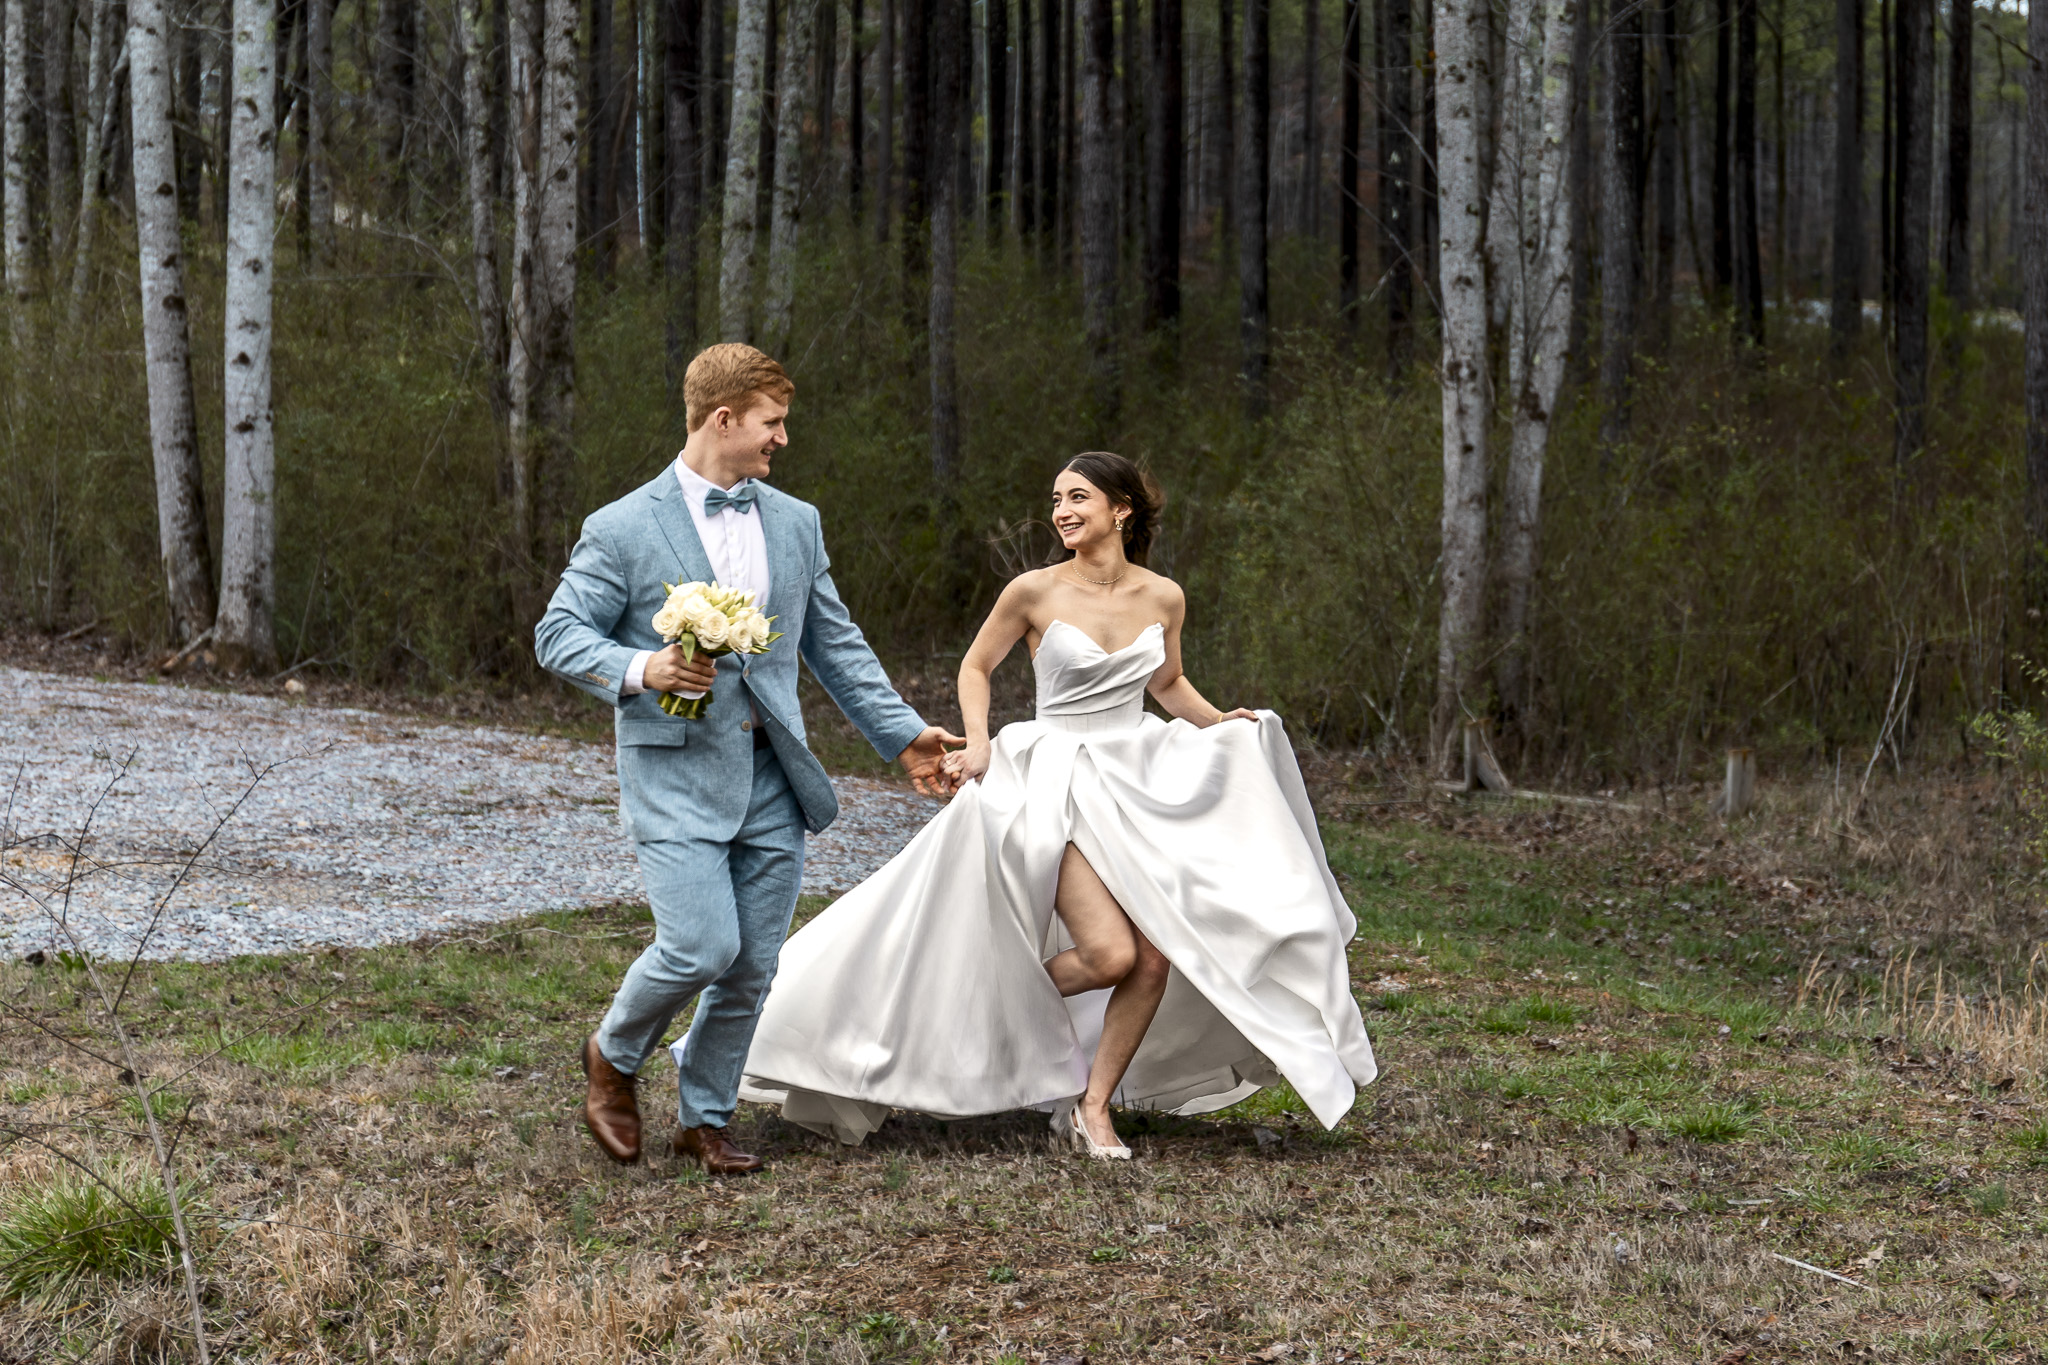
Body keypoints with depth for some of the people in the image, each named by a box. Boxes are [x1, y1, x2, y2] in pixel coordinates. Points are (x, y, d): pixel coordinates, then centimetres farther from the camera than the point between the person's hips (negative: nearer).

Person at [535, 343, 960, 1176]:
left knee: (752, 968, 4)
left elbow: (836, 645, 18)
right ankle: (614, 1057, 12)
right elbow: (558, 636, -2)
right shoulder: (622, 529, -3)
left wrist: (903, 734, 14)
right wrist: (641, 670, -19)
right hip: (675, 777, -5)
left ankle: (704, 1119, 21)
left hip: (772, 780, 5)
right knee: (702, 946, -16)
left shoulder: (796, 524, 13)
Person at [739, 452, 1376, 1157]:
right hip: (1061, 780, -4)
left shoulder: (1163, 597, 3)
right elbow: (976, 666, 6)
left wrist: (1220, 722, 5)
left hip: (1139, 780, 4)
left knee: (1156, 959, -7)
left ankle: (1093, 1106, 10)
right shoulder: (1035, 591, -7)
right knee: (1109, 955, -19)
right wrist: (978, 743, -8)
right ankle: (1004, 1000, 11)